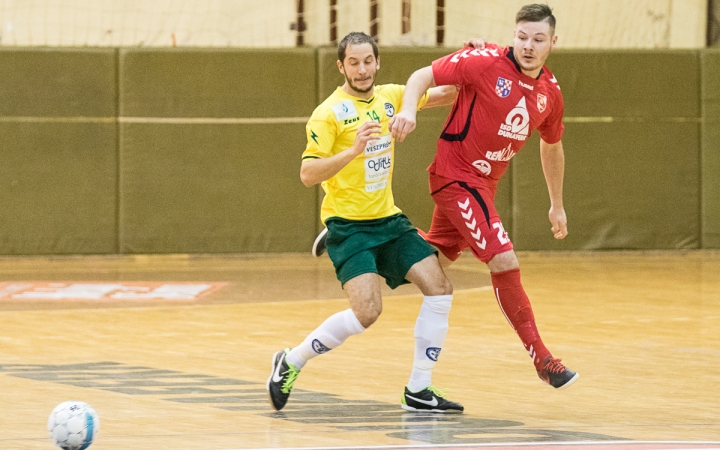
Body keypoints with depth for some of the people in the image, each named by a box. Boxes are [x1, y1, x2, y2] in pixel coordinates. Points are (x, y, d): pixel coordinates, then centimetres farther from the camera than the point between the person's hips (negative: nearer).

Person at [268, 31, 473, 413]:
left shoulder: (390, 97, 7)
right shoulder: (330, 112, -12)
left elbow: (445, 95, 17)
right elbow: (308, 174, -19)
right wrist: (354, 150, -31)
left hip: (388, 219, 7)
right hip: (349, 224, -7)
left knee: (439, 288, -5)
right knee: (367, 311, -22)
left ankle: (418, 390, 3)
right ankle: (291, 362, -1)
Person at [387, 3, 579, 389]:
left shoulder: (550, 93, 2)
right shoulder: (486, 62, -17)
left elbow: (552, 145, 19)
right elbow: (423, 76, -13)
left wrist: (557, 205, 25)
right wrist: (409, 109, -34)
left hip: (485, 182, 8)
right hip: (456, 175, -8)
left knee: (436, 255, 19)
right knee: (504, 262, -15)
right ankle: (541, 357, -9)